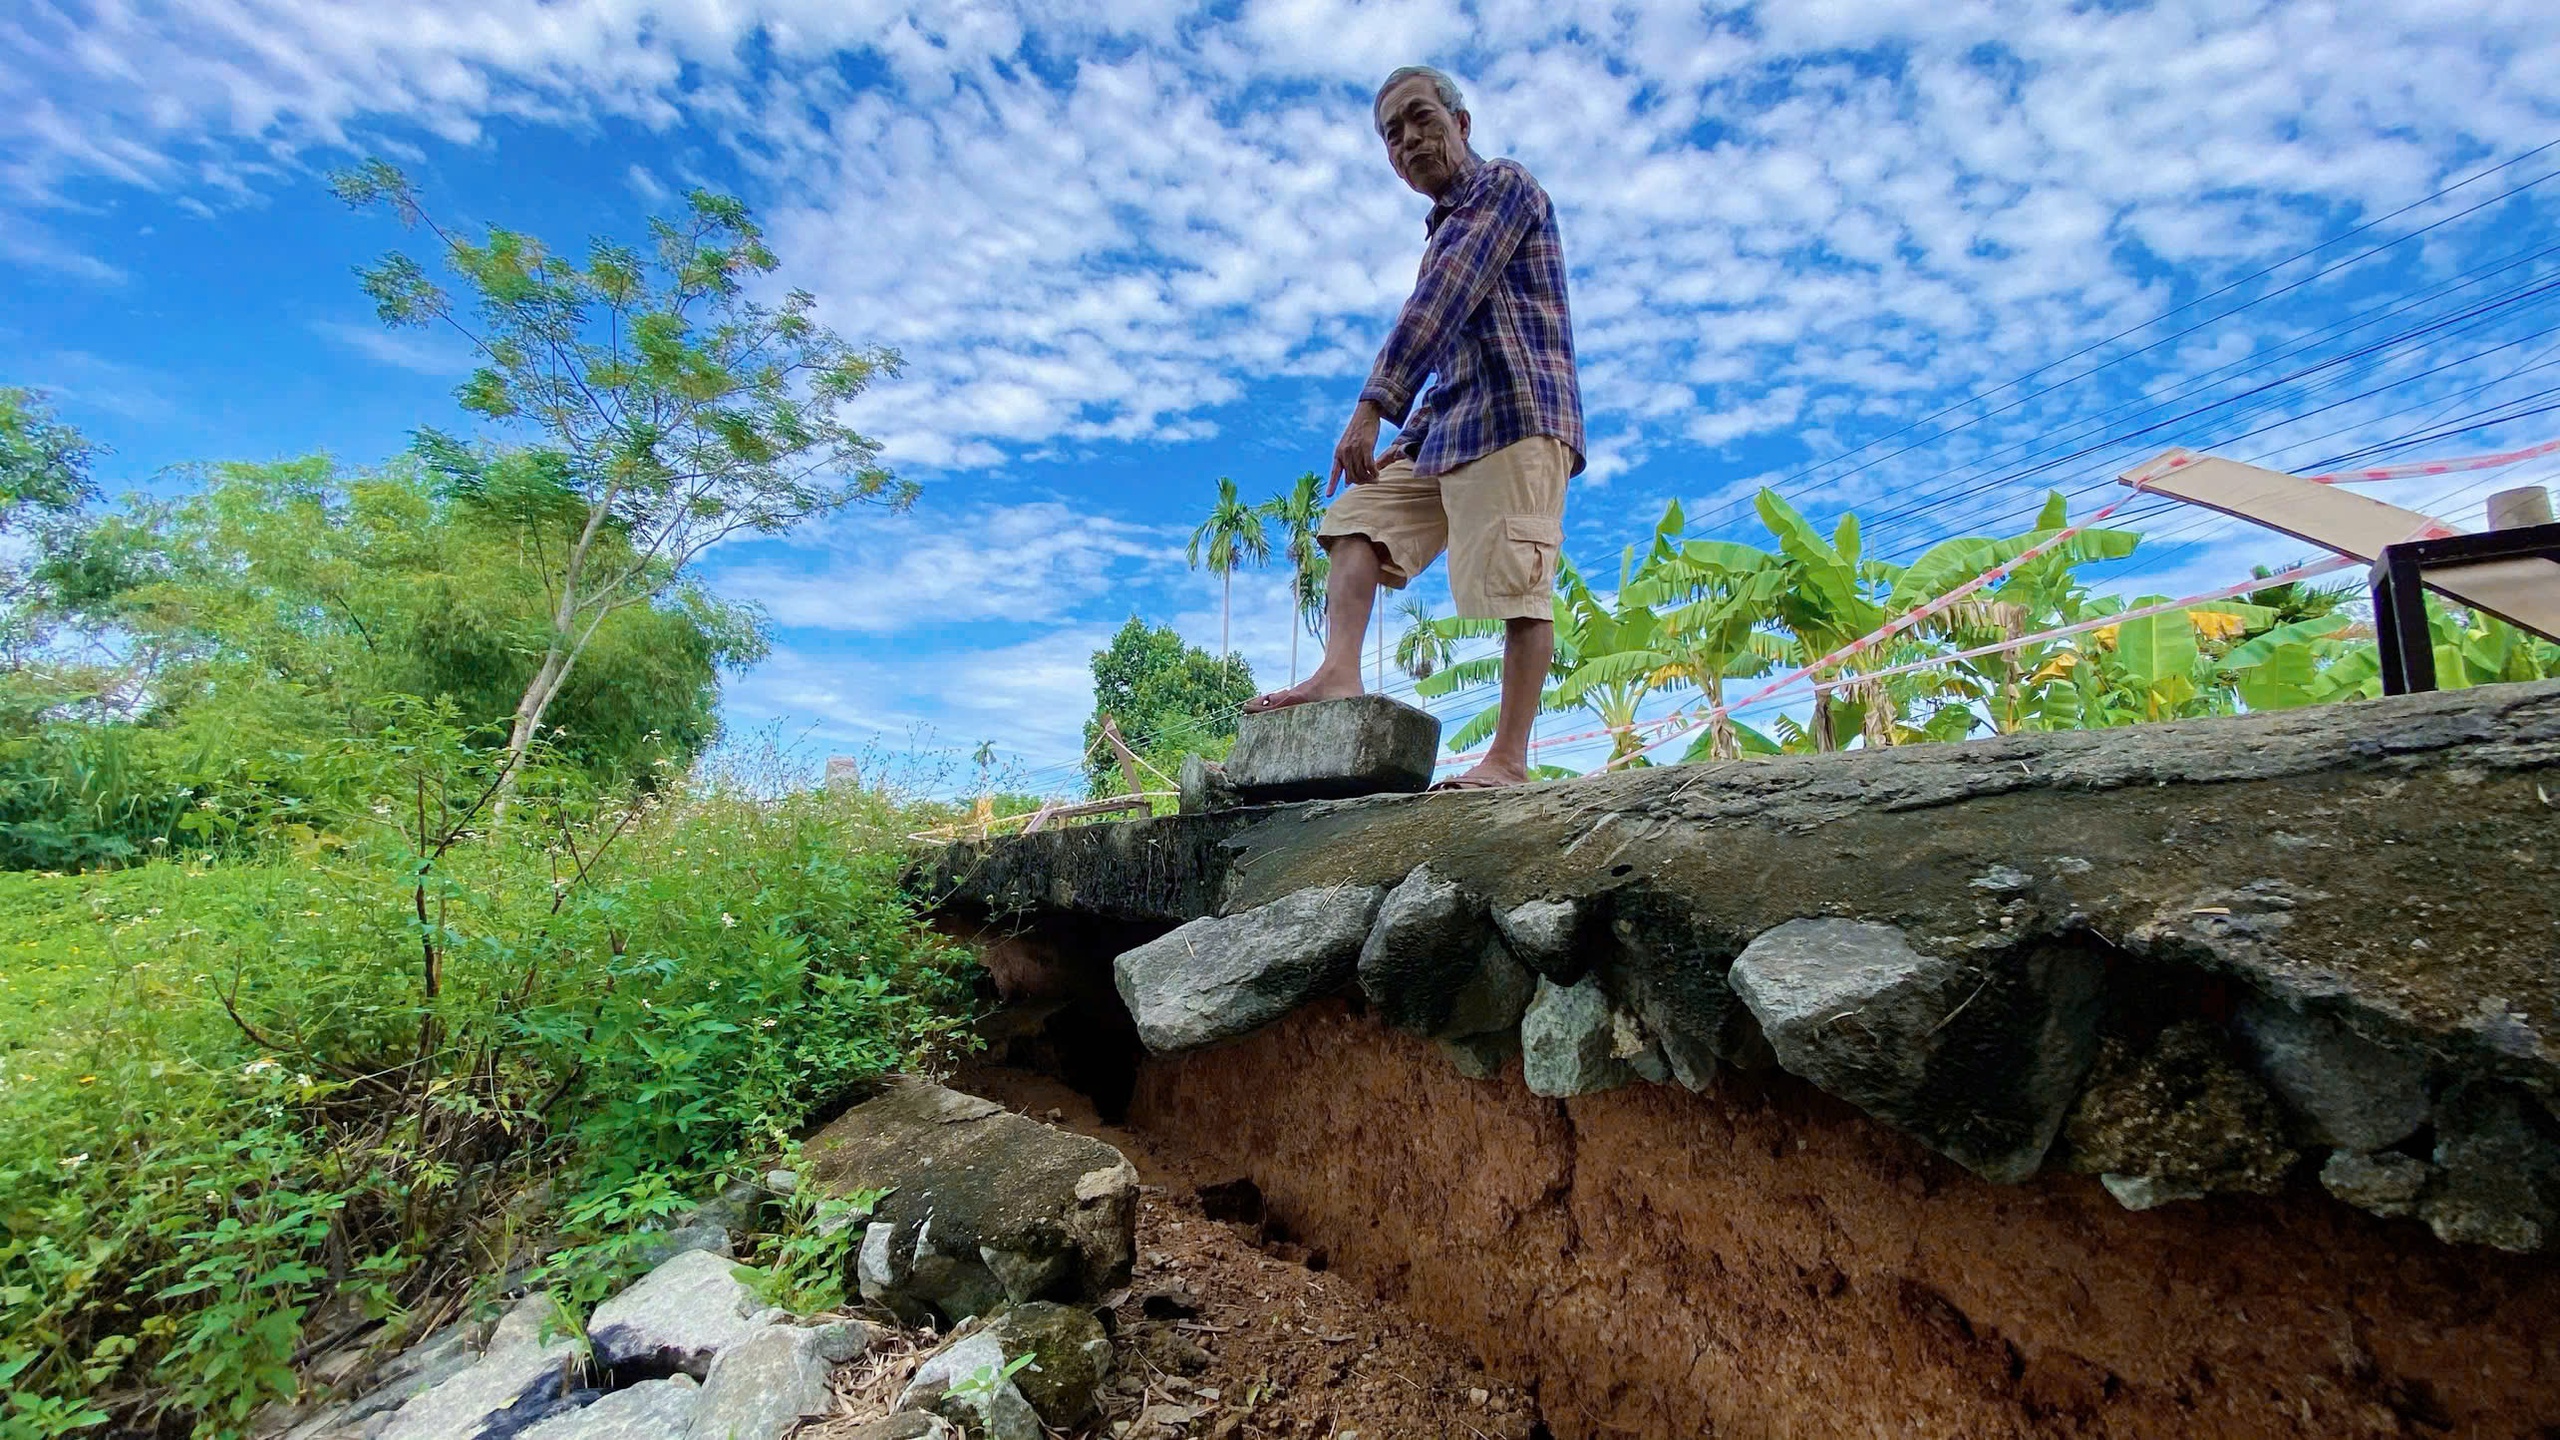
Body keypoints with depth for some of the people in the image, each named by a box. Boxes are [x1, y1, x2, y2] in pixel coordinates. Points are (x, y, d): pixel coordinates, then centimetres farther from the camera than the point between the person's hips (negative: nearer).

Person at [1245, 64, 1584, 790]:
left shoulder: (1504, 185, 0)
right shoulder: (1446, 227, 28)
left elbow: (1442, 301, -15)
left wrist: (1372, 408, -24)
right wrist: (1409, 435, 20)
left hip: (1516, 415, -10)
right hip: (1449, 425, 10)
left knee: (1516, 585, -13)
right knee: (1358, 519, 0)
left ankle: (1509, 758, -13)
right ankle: (1339, 674, -14)